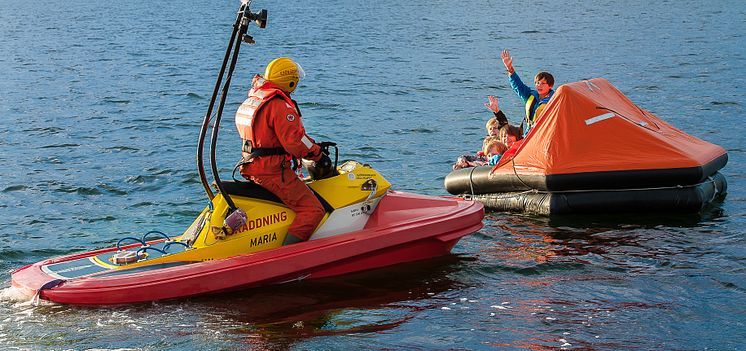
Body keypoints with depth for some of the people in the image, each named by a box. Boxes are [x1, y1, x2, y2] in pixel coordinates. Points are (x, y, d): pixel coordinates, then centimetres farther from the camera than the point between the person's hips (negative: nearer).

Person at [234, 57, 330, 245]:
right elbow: (295, 142, -21)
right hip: (272, 171, -10)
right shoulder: (280, 105, -16)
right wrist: (318, 154, -5)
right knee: (313, 210, -12)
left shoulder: (253, 99, 16)